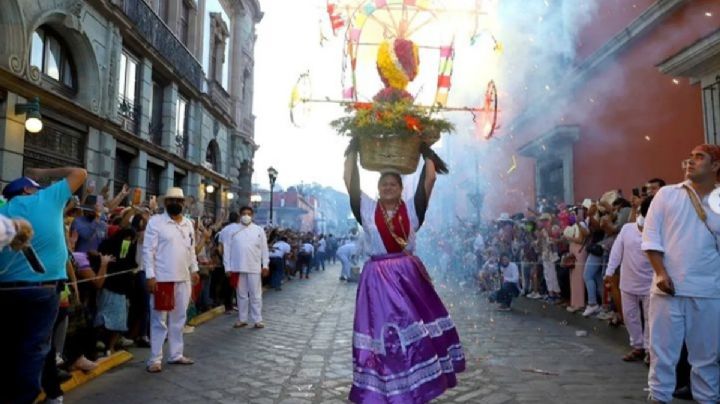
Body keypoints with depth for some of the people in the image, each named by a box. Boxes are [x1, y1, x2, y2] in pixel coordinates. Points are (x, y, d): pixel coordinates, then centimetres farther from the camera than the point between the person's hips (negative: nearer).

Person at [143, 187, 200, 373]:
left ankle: (176, 354, 25)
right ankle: (155, 359, 12)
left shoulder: (188, 223, 11)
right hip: (162, 279, -6)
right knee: (159, 321, 2)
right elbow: (148, 250, -10)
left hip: (183, 279, 6)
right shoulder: (155, 221, -7)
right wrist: (150, 276, -15)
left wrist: (194, 269, 13)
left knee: (179, 319, 14)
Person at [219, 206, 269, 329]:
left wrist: (265, 265, -1)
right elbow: (227, 249, 1)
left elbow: (264, 249, 4)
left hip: (254, 268, 0)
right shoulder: (232, 229, 2)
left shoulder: (259, 230, 3)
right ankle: (242, 319, 20)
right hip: (238, 267, 0)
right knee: (241, 294, 11)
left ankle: (257, 320, 10)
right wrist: (227, 267, -4)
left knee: (256, 295, 3)